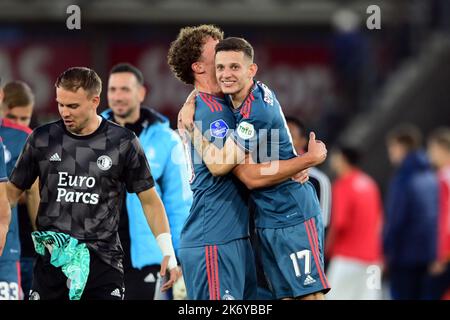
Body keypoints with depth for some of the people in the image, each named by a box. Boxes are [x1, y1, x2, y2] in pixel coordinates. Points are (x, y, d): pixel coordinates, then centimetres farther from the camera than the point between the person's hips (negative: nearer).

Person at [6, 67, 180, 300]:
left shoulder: (123, 142, 0)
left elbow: (149, 201, 5)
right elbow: (13, 191, 13)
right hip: (52, 259, 2)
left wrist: (168, 252, -2)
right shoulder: (42, 139, 4)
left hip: (103, 260, -2)